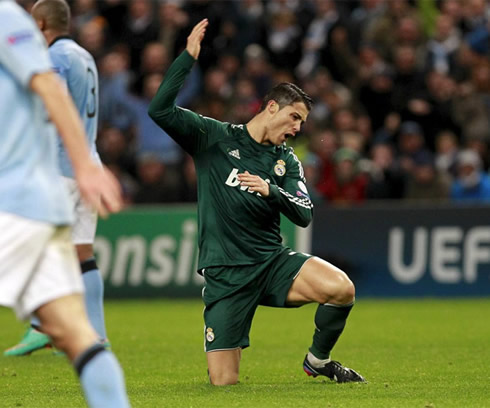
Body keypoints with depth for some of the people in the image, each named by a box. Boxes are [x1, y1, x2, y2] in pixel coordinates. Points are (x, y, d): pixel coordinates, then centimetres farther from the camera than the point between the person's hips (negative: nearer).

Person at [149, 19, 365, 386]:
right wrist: (189, 57, -14)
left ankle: (318, 361, 3)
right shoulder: (214, 137, 3)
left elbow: (304, 215, -1)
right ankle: (225, 352, 30)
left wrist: (271, 191, -20)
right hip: (225, 272, -3)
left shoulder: (287, 161, 12)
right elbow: (160, 110, -9)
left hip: (272, 261, 3)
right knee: (224, 382, -10)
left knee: (342, 288, -25)